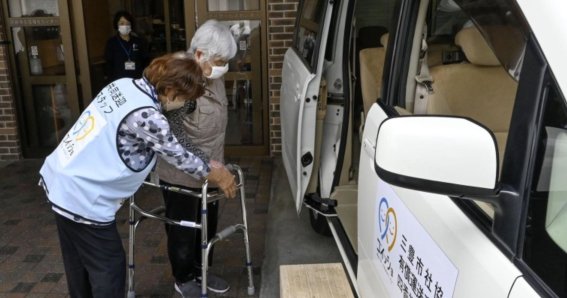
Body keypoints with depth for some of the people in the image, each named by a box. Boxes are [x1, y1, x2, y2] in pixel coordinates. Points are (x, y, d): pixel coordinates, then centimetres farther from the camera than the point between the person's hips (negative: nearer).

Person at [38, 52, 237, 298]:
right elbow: (176, 156, -10)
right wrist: (214, 174, 6)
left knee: (79, 261, 26)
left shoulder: (124, 85, 1)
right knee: (109, 267, 8)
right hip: (82, 198, -9)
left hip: (60, 178, 9)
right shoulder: (146, 115, -25)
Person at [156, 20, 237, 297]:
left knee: (207, 225, 22)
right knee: (183, 230, 13)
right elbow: (170, 133, -26)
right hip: (182, 174, -8)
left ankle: (200, 271, 44)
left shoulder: (213, 77, 1)